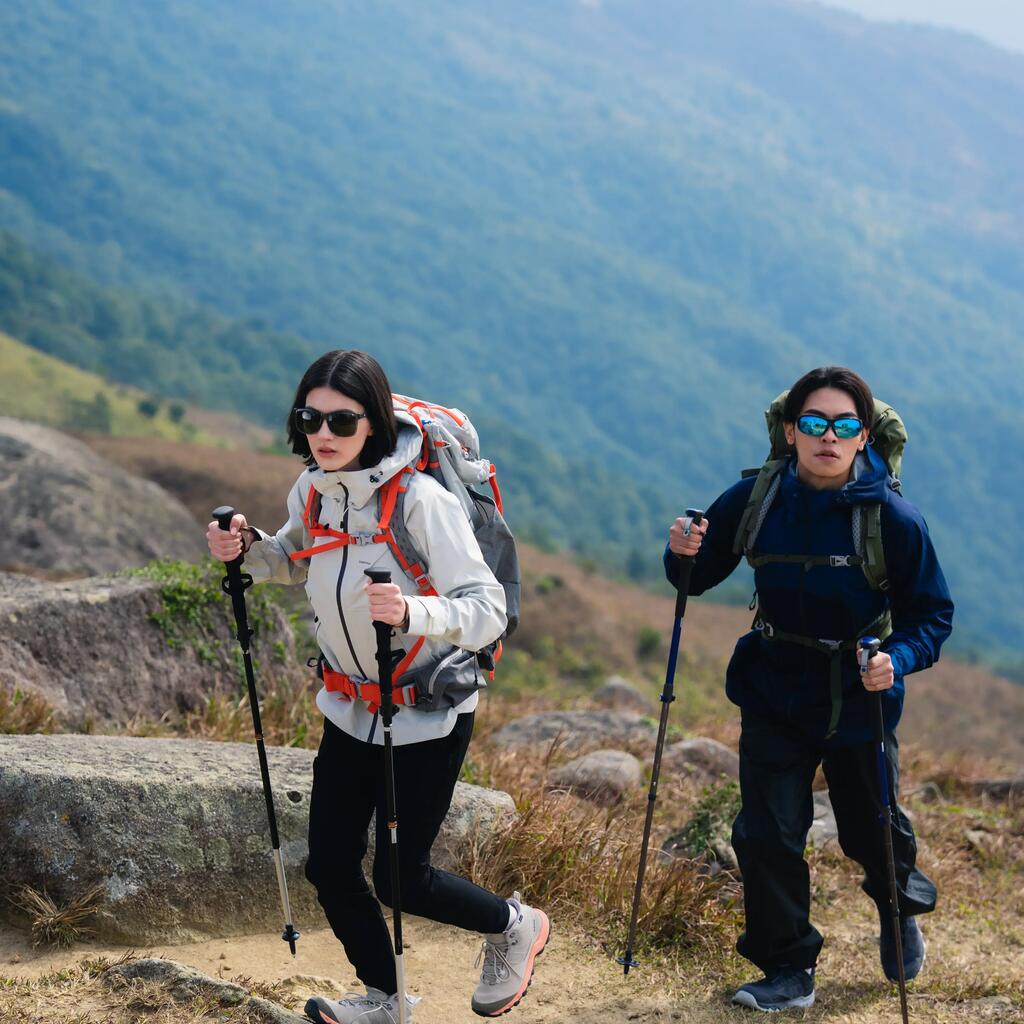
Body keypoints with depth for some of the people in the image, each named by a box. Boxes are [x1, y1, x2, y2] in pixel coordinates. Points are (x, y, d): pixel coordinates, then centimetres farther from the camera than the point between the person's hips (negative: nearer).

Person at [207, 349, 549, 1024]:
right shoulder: (312, 492, -4)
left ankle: (516, 927, 28)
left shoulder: (422, 500, -24)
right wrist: (248, 549, -3)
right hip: (349, 709, 6)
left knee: (400, 878, -1)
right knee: (329, 866, 7)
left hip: (428, 715, -6)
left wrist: (412, 613, -46)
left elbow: (488, 612, -27)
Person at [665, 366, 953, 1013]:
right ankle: (789, 971, 16)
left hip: (860, 704, -1)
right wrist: (685, 555, -20)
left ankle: (903, 909, 49)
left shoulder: (894, 518, -18)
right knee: (767, 836, -2)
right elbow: (699, 577, 3)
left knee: (873, 830, 15)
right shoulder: (755, 499, -11)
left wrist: (898, 661, -29)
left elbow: (932, 614, -10)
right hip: (775, 698, 2)